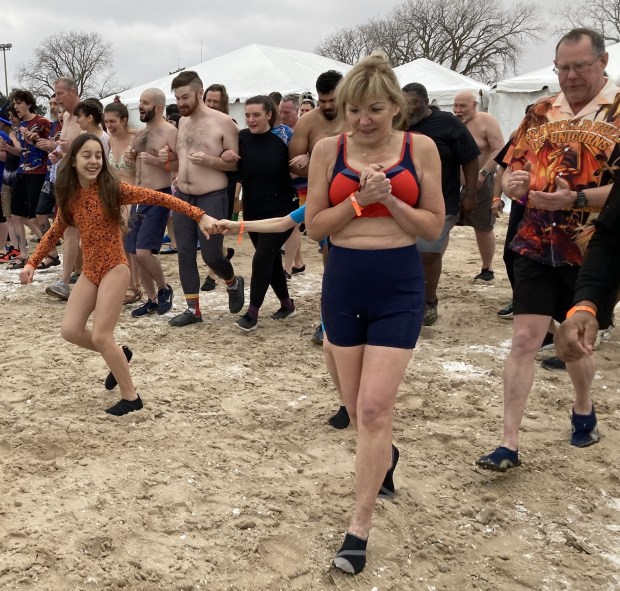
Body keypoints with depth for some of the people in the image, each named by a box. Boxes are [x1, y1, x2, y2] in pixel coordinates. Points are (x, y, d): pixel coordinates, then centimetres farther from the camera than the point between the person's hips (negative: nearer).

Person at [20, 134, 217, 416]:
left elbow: (158, 197, -17)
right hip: (89, 271, 6)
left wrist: (199, 216, -25)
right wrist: (32, 263, 9)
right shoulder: (70, 195, 5)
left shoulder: (112, 189, -12)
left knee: (101, 336, -8)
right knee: (70, 330, 1)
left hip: (114, 269, -6)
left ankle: (131, 397, 8)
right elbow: (55, 232, 17)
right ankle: (118, 356, 27)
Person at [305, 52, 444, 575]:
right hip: (343, 283, 3)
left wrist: (390, 200, -17)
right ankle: (385, 457, 49)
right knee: (359, 408, 15)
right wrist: (359, 198, -15)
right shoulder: (329, 150, -1)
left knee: (374, 409, -8)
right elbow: (314, 226, -1)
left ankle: (359, 527, 5)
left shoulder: (420, 148, -3)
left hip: (399, 286, -2)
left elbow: (434, 226, -2)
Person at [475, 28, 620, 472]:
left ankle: (584, 411, 43)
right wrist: (512, 183, -10)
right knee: (525, 339, -2)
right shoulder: (541, 113, 7)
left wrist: (575, 199, -28)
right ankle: (510, 443, 3)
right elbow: (514, 167, 13)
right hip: (536, 246, 3)